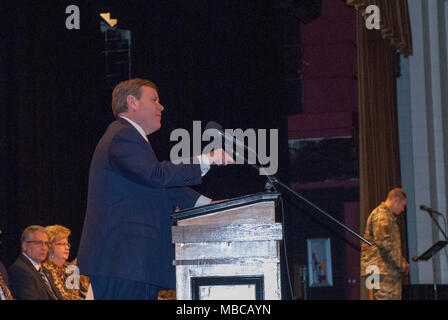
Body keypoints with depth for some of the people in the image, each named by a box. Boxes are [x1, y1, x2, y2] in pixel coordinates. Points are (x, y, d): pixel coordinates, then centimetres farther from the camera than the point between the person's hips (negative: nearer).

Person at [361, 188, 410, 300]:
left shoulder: (390, 217, 25)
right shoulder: (381, 215, -11)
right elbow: (383, 243, -20)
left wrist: (402, 261, 16)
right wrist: (399, 264, -12)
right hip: (380, 270, -11)